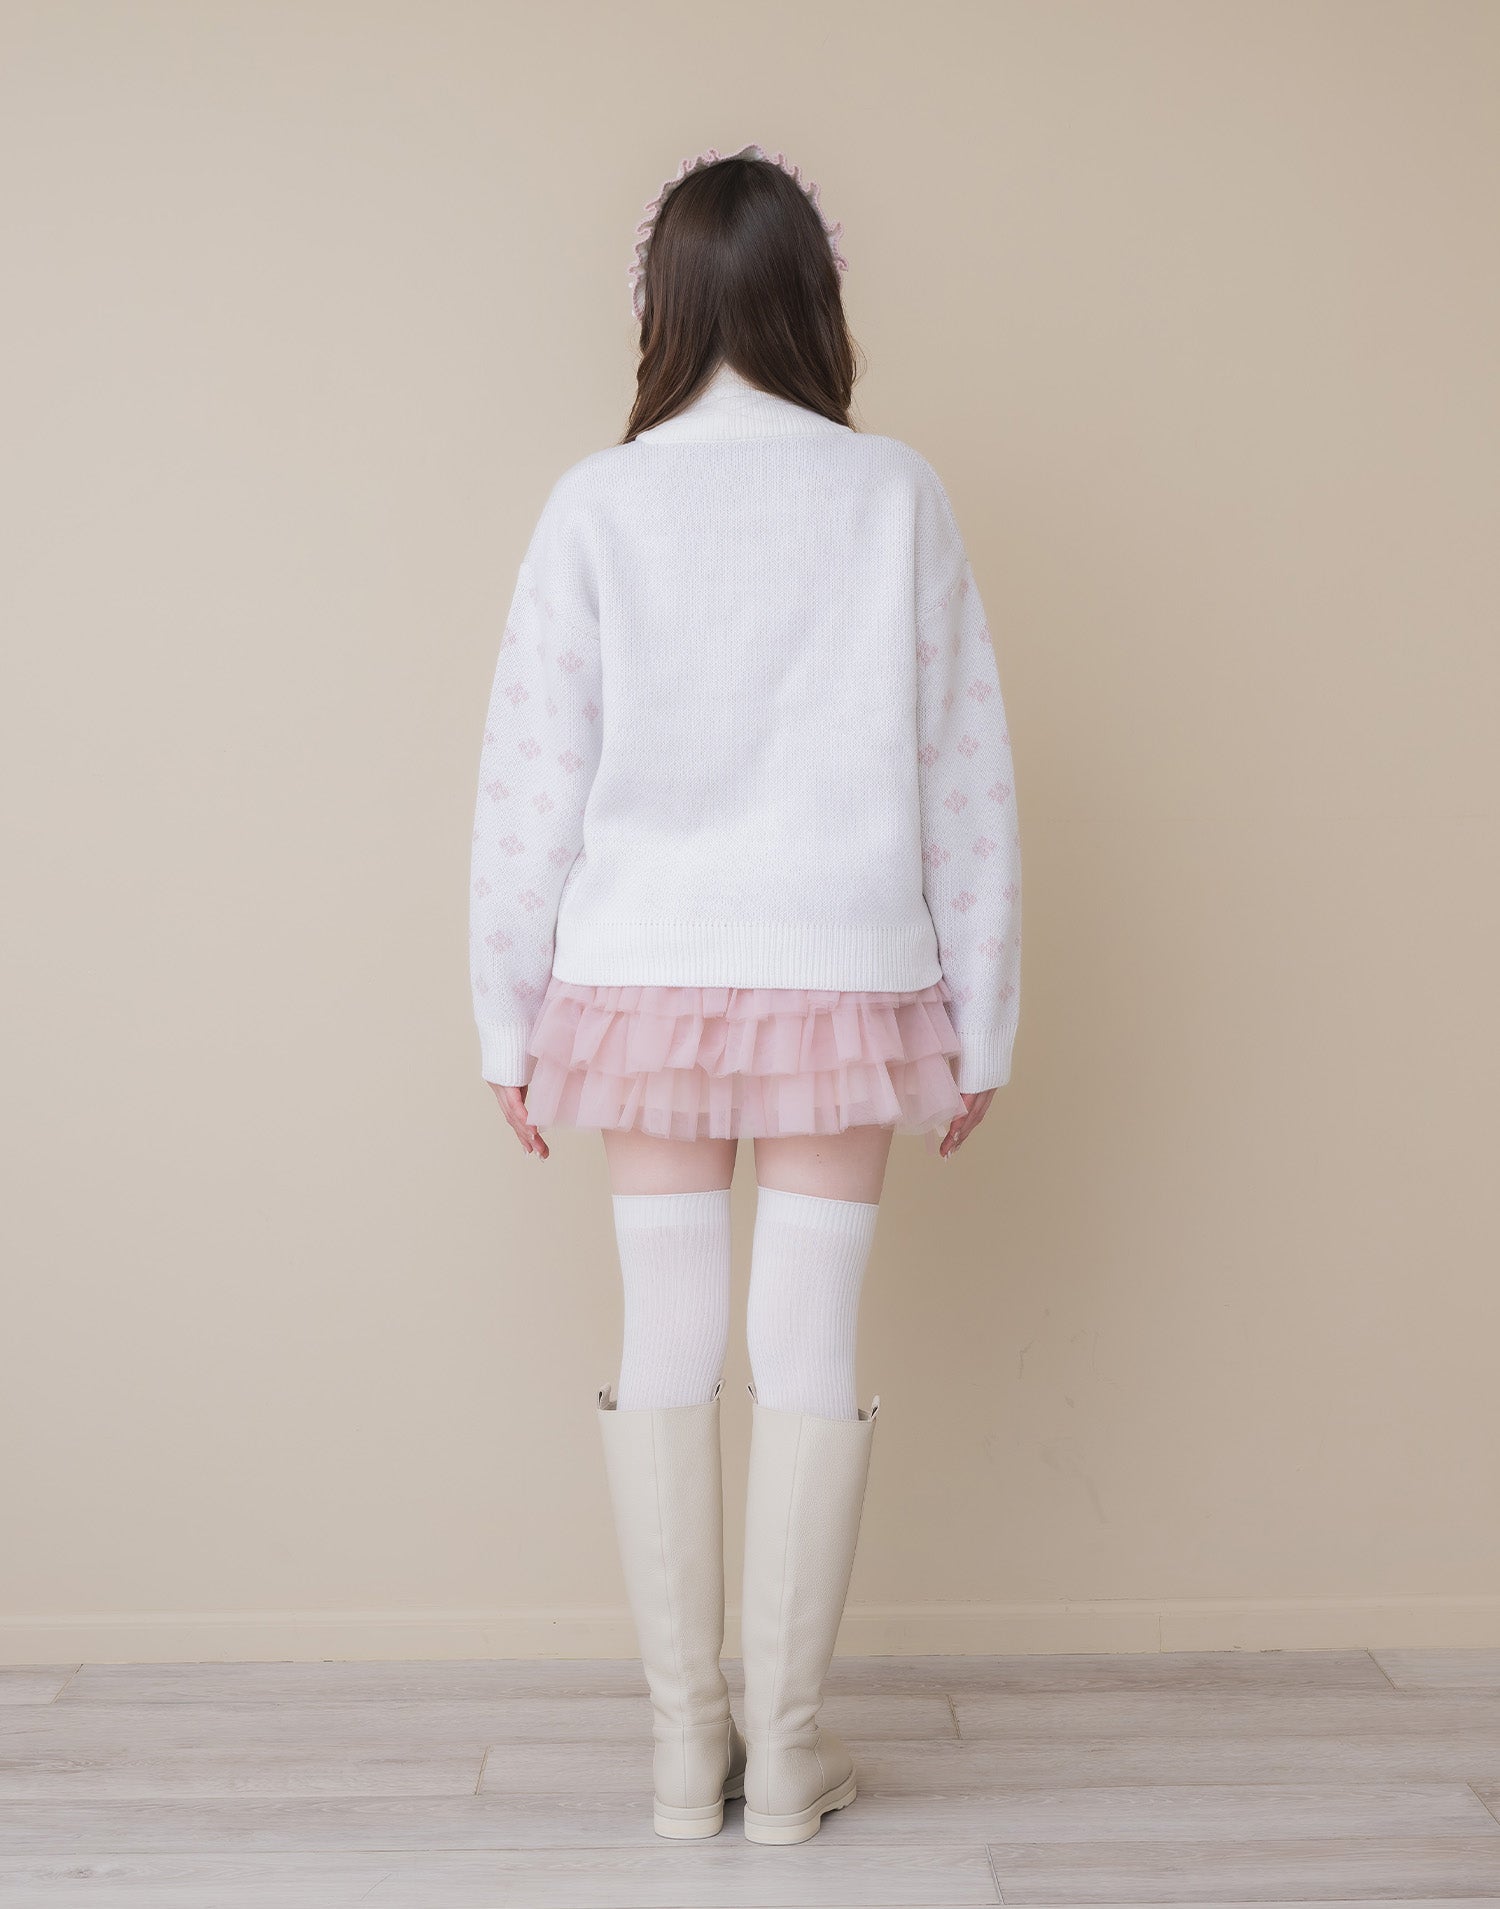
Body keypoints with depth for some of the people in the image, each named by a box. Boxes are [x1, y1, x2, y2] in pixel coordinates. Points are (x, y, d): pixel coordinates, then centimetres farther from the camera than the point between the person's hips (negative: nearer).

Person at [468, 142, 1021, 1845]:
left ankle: (684, 1742, 17)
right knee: (810, 1349, 5)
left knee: (666, 1346, 8)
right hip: (845, 978, 0)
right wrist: (979, 1022, 7)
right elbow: (964, 778, 0)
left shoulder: (598, 506, -3)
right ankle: (783, 1747, 15)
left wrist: (509, 1022, 7)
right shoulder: (894, 497, -2)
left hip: (646, 979, 1)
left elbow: (532, 779, -2)